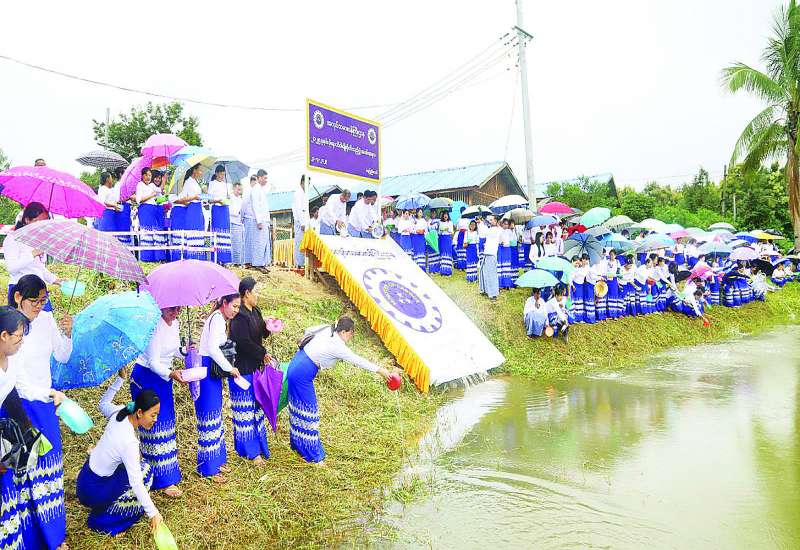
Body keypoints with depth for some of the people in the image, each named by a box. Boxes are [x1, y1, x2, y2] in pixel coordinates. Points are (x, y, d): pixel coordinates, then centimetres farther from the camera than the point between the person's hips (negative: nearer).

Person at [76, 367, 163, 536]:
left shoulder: (119, 413, -10)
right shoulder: (129, 443, -30)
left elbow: (103, 404, 15)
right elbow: (136, 483, -29)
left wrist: (120, 378, 13)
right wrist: (153, 513, -27)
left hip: (84, 476, 8)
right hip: (92, 493, -8)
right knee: (144, 470, -9)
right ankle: (102, 521, 0)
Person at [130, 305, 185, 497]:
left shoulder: (175, 324, 4)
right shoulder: (155, 326, -22)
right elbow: (153, 362, -24)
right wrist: (171, 374, -38)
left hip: (163, 377, 9)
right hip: (146, 378, -9)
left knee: (166, 422, 12)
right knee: (155, 425, -5)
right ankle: (164, 480, 1)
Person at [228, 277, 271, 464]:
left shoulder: (255, 311, 8)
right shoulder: (239, 316, -20)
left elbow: (262, 333, 14)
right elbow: (244, 342, -24)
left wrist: (268, 328, -8)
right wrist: (263, 354, -13)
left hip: (255, 366, 9)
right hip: (242, 368, -9)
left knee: (256, 406, 17)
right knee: (245, 409, 2)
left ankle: (258, 445, 30)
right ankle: (251, 451, 11)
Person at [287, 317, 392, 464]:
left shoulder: (327, 330, 0)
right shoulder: (337, 346, -22)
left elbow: (308, 330, 15)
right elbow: (358, 361, -17)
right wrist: (379, 370, -11)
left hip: (295, 365, 9)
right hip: (302, 376, -9)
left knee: (300, 408, 21)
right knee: (308, 412, 0)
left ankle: (297, 443, 38)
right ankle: (313, 455, 11)